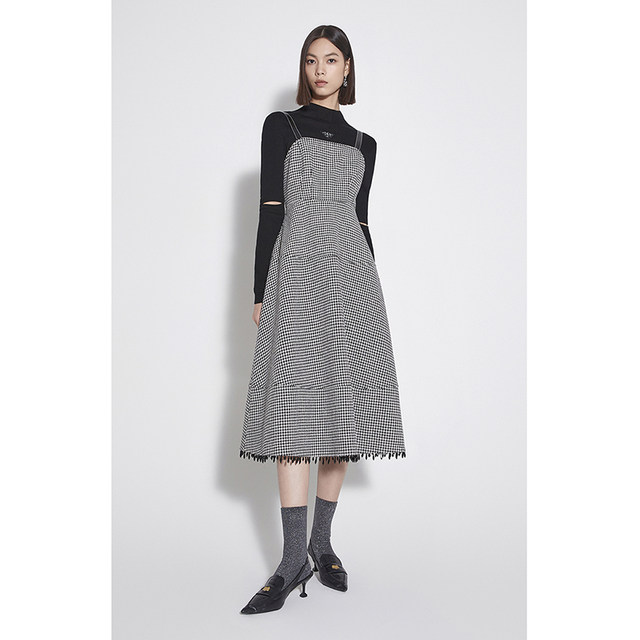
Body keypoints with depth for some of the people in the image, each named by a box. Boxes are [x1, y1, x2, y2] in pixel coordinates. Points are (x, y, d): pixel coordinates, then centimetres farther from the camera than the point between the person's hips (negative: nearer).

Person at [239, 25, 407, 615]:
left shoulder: (363, 144, 19)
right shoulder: (281, 126, 10)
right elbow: (270, 211, 2)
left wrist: (372, 289, 16)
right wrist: (260, 292, -4)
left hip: (352, 271, 4)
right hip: (298, 268, -3)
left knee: (345, 402, 0)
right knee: (298, 401, -12)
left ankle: (322, 541, 10)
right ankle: (295, 558, -13)